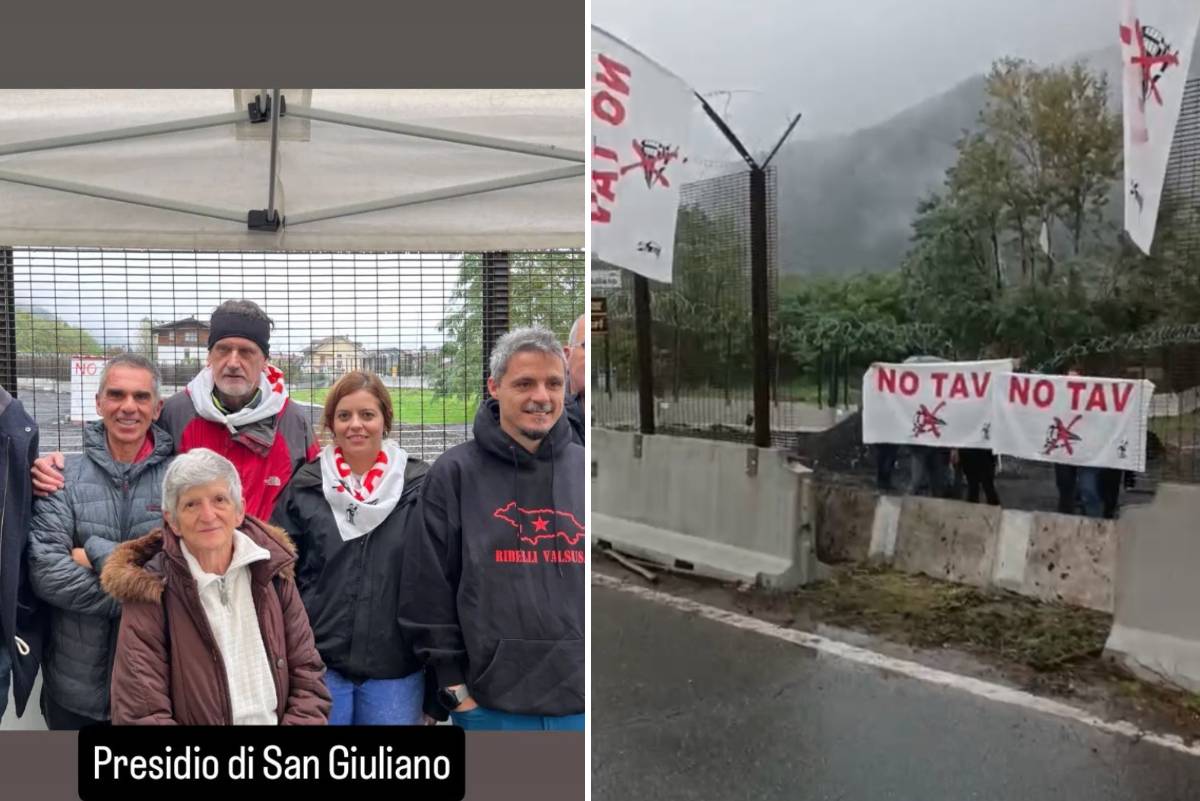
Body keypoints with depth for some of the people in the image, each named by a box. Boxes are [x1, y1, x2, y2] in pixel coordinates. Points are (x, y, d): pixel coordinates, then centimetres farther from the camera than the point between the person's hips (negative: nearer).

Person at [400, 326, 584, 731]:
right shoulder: (454, 473, -3)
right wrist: (452, 681, -3)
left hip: (578, 702, 2)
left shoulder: (584, 470, 5)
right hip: (491, 705, -2)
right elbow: (429, 586, -2)